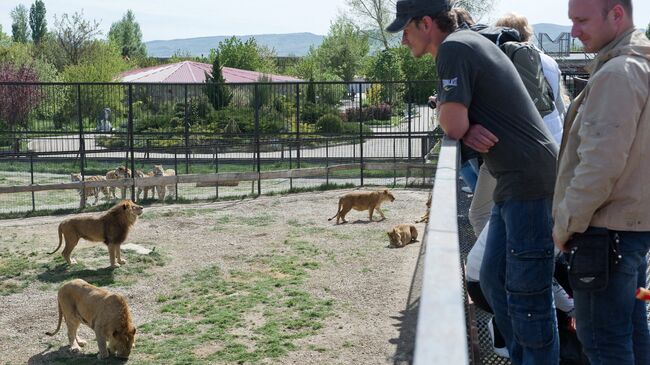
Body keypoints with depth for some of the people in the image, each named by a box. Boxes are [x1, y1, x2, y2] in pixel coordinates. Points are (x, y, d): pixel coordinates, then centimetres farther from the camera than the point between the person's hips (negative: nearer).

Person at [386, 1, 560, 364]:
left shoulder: (454, 48, -13)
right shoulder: (471, 41, 17)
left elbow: (453, 126, -20)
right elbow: (462, 122, 17)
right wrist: (469, 128, -4)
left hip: (530, 181, -10)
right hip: (516, 181, 10)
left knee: (528, 295, -4)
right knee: (494, 281, 16)